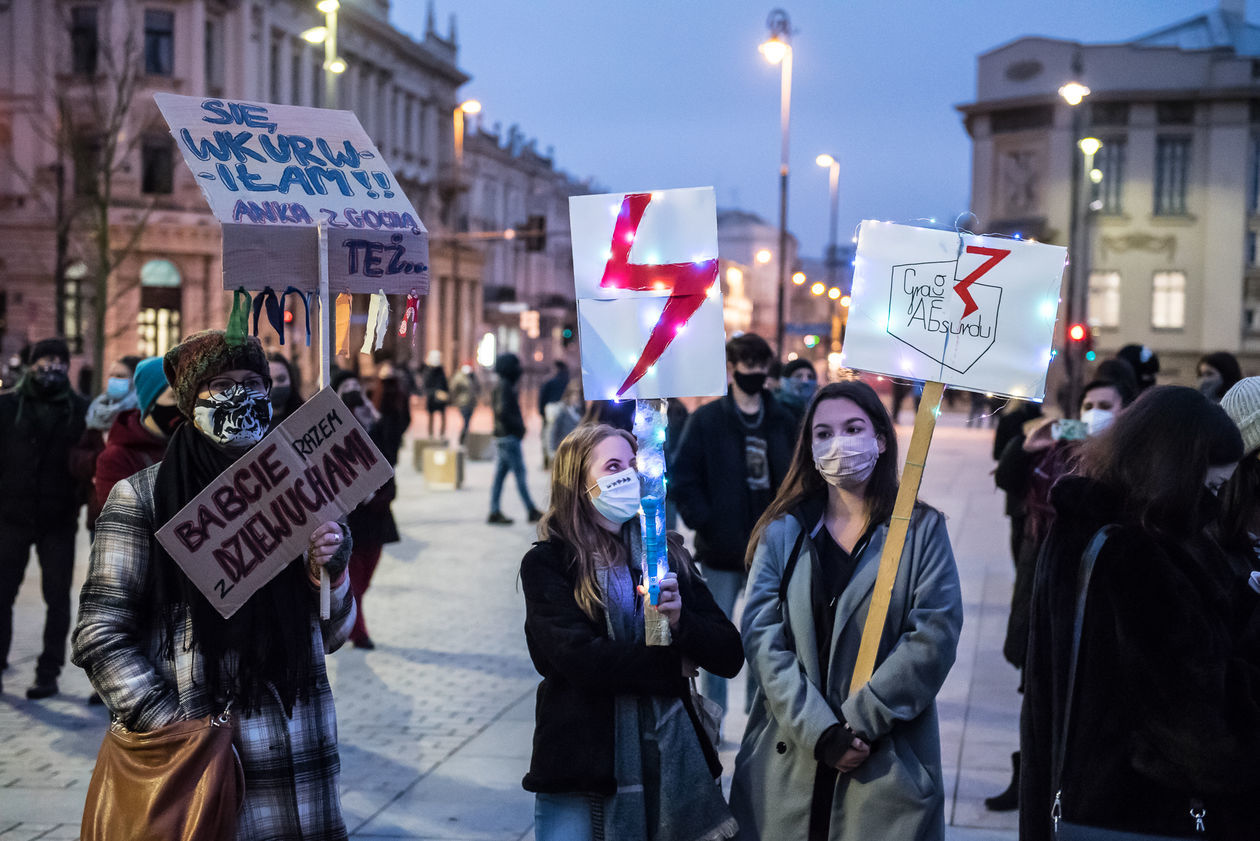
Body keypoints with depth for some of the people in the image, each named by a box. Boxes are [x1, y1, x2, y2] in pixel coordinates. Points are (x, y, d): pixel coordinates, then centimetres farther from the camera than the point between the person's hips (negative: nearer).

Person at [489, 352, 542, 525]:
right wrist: (518, 426, -15)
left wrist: (519, 426, 13)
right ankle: (532, 512, -2)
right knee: (520, 474, -5)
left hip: (501, 437, 10)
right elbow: (502, 412, -24)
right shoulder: (505, 387, -14)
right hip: (509, 437, -10)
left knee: (500, 475, 9)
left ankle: (494, 512, 10)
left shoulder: (500, 386, 16)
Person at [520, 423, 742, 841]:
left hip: (667, 757, 4)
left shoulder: (665, 553, 9)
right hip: (581, 768, -3)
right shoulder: (546, 563, -3)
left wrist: (679, 618, -15)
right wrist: (673, 666, -6)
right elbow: (579, 658, -16)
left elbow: (729, 656, 4)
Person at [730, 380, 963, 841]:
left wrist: (861, 720, -14)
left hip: (889, 764, -1)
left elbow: (934, 635, -7)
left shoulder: (922, 530, 2)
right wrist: (819, 730, -14)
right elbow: (761, 637, -4)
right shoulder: (782, 532, 6)